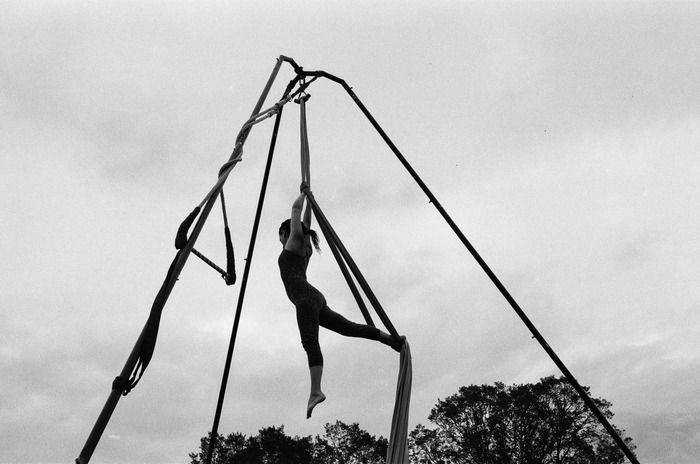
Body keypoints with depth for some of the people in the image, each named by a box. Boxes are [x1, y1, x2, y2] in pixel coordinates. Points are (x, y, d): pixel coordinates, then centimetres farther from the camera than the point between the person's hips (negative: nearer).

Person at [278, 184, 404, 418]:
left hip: (306, 297, -9)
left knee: (310, 343, -25)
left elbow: (295, 209, 11)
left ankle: (315, 392, -39)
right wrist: (308, 198, 42)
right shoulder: (303, 249, 28)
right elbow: (305, 223, 39)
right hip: (314, 299, 9)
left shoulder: (295, 241, 9)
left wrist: (304, 194, 26)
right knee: (348, 328, 8)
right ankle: (393, 339, 8)